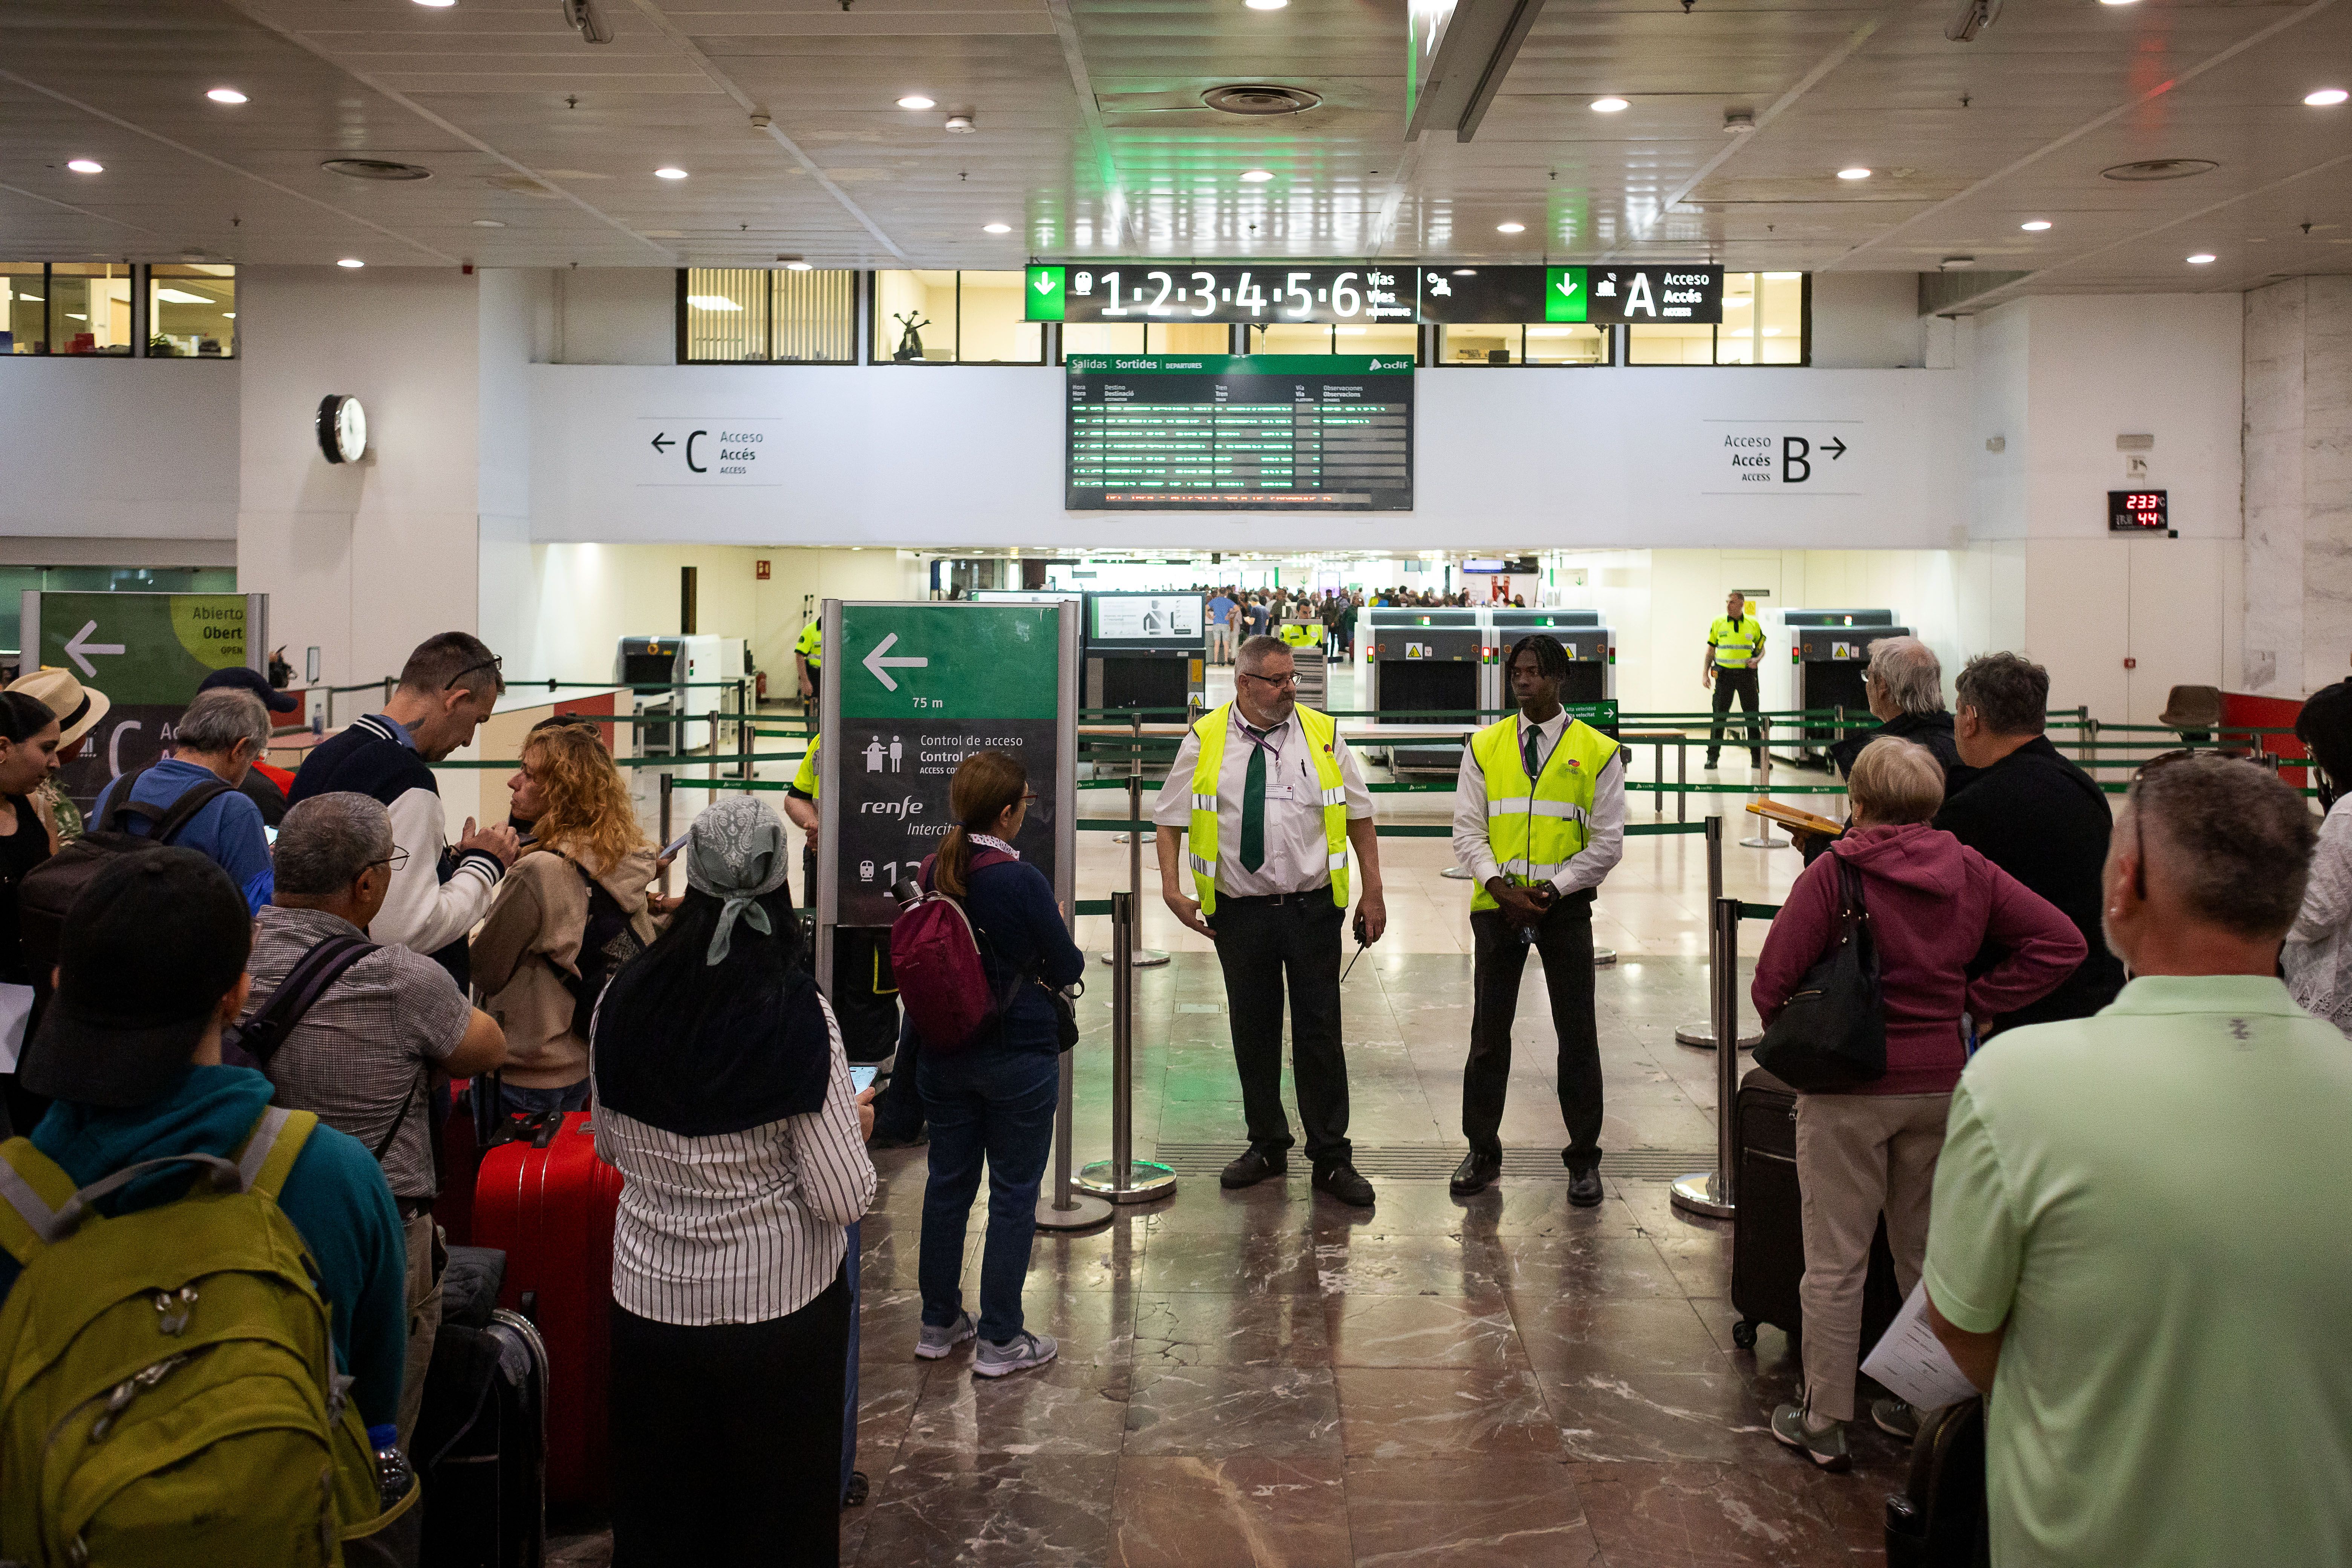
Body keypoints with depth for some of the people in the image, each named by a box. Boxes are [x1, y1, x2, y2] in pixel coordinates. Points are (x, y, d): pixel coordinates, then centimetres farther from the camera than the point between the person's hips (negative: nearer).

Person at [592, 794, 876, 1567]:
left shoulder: (624, 1001, -8)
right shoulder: (799, 1017, -20)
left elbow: (610, 1146, 8)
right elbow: (843, 1198, -17)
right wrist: (856, 1126, 1)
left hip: (650, 1298, 3)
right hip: (778, 1303, -3)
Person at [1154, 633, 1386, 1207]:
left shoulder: (1323, 734, 2)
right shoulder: (1204, 741, 0)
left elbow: (1358, 816, 7)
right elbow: (1171, 820, 6)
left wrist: (1374, 891, 3)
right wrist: (1172, 887, -6)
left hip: (1312, 908, 0)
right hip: (1239, 912, 1)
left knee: (1320, 1032, 2)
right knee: (1253, 1032, 10)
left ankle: (1332, 1158, 11)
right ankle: (1266, 1145, 26)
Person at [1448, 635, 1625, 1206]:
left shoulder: (1598, 751, 0)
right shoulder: (1485, 747, 6)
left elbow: (1607, 841, -1)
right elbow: (1467, 831, 4)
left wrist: (1553, 889, -11)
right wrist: (1501, 886, -11)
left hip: (1565, 905, -2)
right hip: (1497, 904, 2)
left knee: (1577, 1035, 3)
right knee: (1489, 1032, 7)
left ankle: (1583, 1158, 16)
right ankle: (1482, 1153, 18)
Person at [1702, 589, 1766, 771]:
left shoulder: (1754, 624, 5)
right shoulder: (1718, 623, 4)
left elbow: (1761, 647, 15)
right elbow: (1711, 650, 8)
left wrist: (1757, 660, -6)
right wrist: (1705, 673, 1)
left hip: (1746, 674, 1)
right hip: (1724, 674, -1)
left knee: (1752, 716, 3)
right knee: (1719, 716, -1)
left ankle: (1757, 757, 10)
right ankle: (1712, 756, 5)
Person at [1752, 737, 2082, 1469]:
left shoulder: (1833, 873, -13)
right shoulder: (1969, 871, -1)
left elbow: (1772, 982, -15)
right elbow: (2061, 941, 0)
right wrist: (1975, 1001, 2)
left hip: (1849, 1087, -4)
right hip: (1940, 1081, 4)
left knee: (1835, 1262, 5)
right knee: (1927, 1252, 18)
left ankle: (1824, 1423, 11)